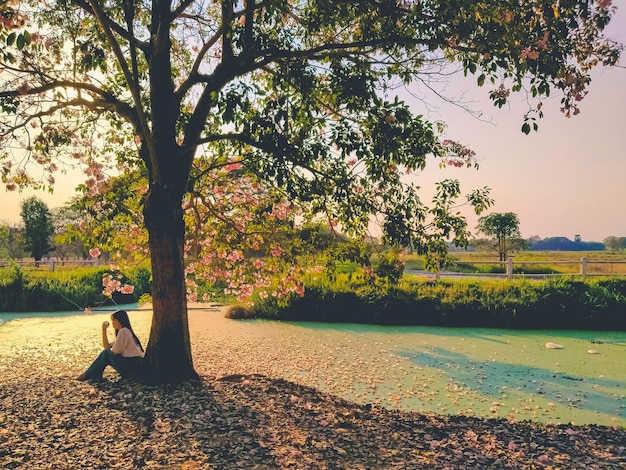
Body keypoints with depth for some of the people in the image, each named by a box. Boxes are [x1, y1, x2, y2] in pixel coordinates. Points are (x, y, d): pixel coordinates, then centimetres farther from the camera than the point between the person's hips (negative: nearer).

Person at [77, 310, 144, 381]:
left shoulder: (123, 331, -10)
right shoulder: (125, 331, 20)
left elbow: (115, 352, -9)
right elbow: (107, 346, 20)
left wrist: (108, 352, 14)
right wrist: (104, 330, 13)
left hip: (132, 366, -9)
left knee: (106, 353, -1)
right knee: (107, 353, 13)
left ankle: (87, 375, 8)